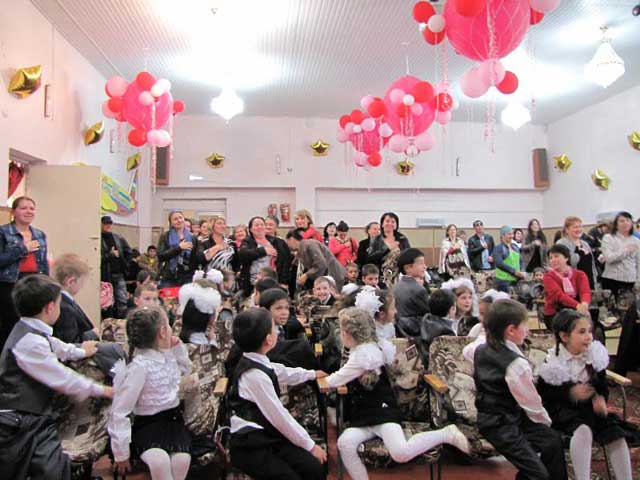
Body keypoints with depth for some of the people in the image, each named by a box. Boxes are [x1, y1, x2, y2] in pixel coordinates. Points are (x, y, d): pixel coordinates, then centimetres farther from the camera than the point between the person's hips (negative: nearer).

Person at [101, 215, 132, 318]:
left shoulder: (119, 238, 7)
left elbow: (128, 252, 16)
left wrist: (124, 265, 9)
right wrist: (110, 255, -15)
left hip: (119, 274, 4)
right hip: (105, 276, -4)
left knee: (122, 301, 3)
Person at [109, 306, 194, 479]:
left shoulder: (169, 354, 4)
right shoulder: (139, 366, -18)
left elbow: (186, 371, 27)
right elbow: (120, 411, -17)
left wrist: (179, 347, 9)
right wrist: (121, 452, -14)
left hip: (174, 419, 5)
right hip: (147, 424, -5)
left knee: (182, 459, -25)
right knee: (159, 461, -35)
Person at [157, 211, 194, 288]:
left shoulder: (191, 237, 9)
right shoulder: (165, 236, 4)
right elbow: (160, 256, -9)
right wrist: (179, 247, -15)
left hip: (188, 278, 1)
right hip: (169, 279, -1)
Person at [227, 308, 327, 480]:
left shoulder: (255, 362, 1)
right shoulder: (255, 375, -25)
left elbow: (284, 373, 21)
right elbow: (279, 417, -21)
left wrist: (312, 374, 38)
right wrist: (310, 445, -9)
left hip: (267, 435, 7)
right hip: (250, 447, -7)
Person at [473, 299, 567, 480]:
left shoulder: (481, 350, 3)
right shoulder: (516, 363, -22)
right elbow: (532, 404, -11)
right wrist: (546, 422, 8)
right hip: (503, 426, -9)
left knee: (554, 440, 13)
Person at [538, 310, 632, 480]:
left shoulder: (595, 356, 2)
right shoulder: (553, 362, -12)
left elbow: (603, 384, 14)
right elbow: (542, 393, -9)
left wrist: (600, 397, -9)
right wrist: (570, 393, -21)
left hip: (589, 407, 5)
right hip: (563, 409, -5)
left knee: (616, 433, -15)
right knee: (583, 430, -32)